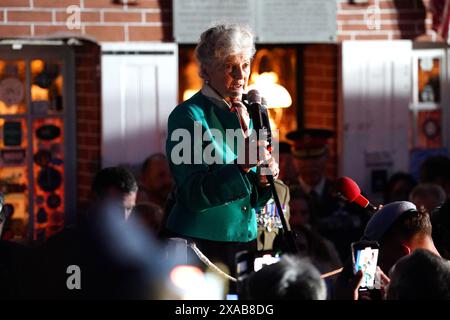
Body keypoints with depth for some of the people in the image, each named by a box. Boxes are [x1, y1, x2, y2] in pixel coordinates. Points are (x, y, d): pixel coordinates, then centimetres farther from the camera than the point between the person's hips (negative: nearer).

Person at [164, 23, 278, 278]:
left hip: (245, 238, 7)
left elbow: (252, 198, 14)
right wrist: (241, 166, -30)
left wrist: (264, 179, -7)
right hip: (201, 244, -7)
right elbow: (194, 195, -19)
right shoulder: (188, 116, -11)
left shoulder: (245, 116, 10)